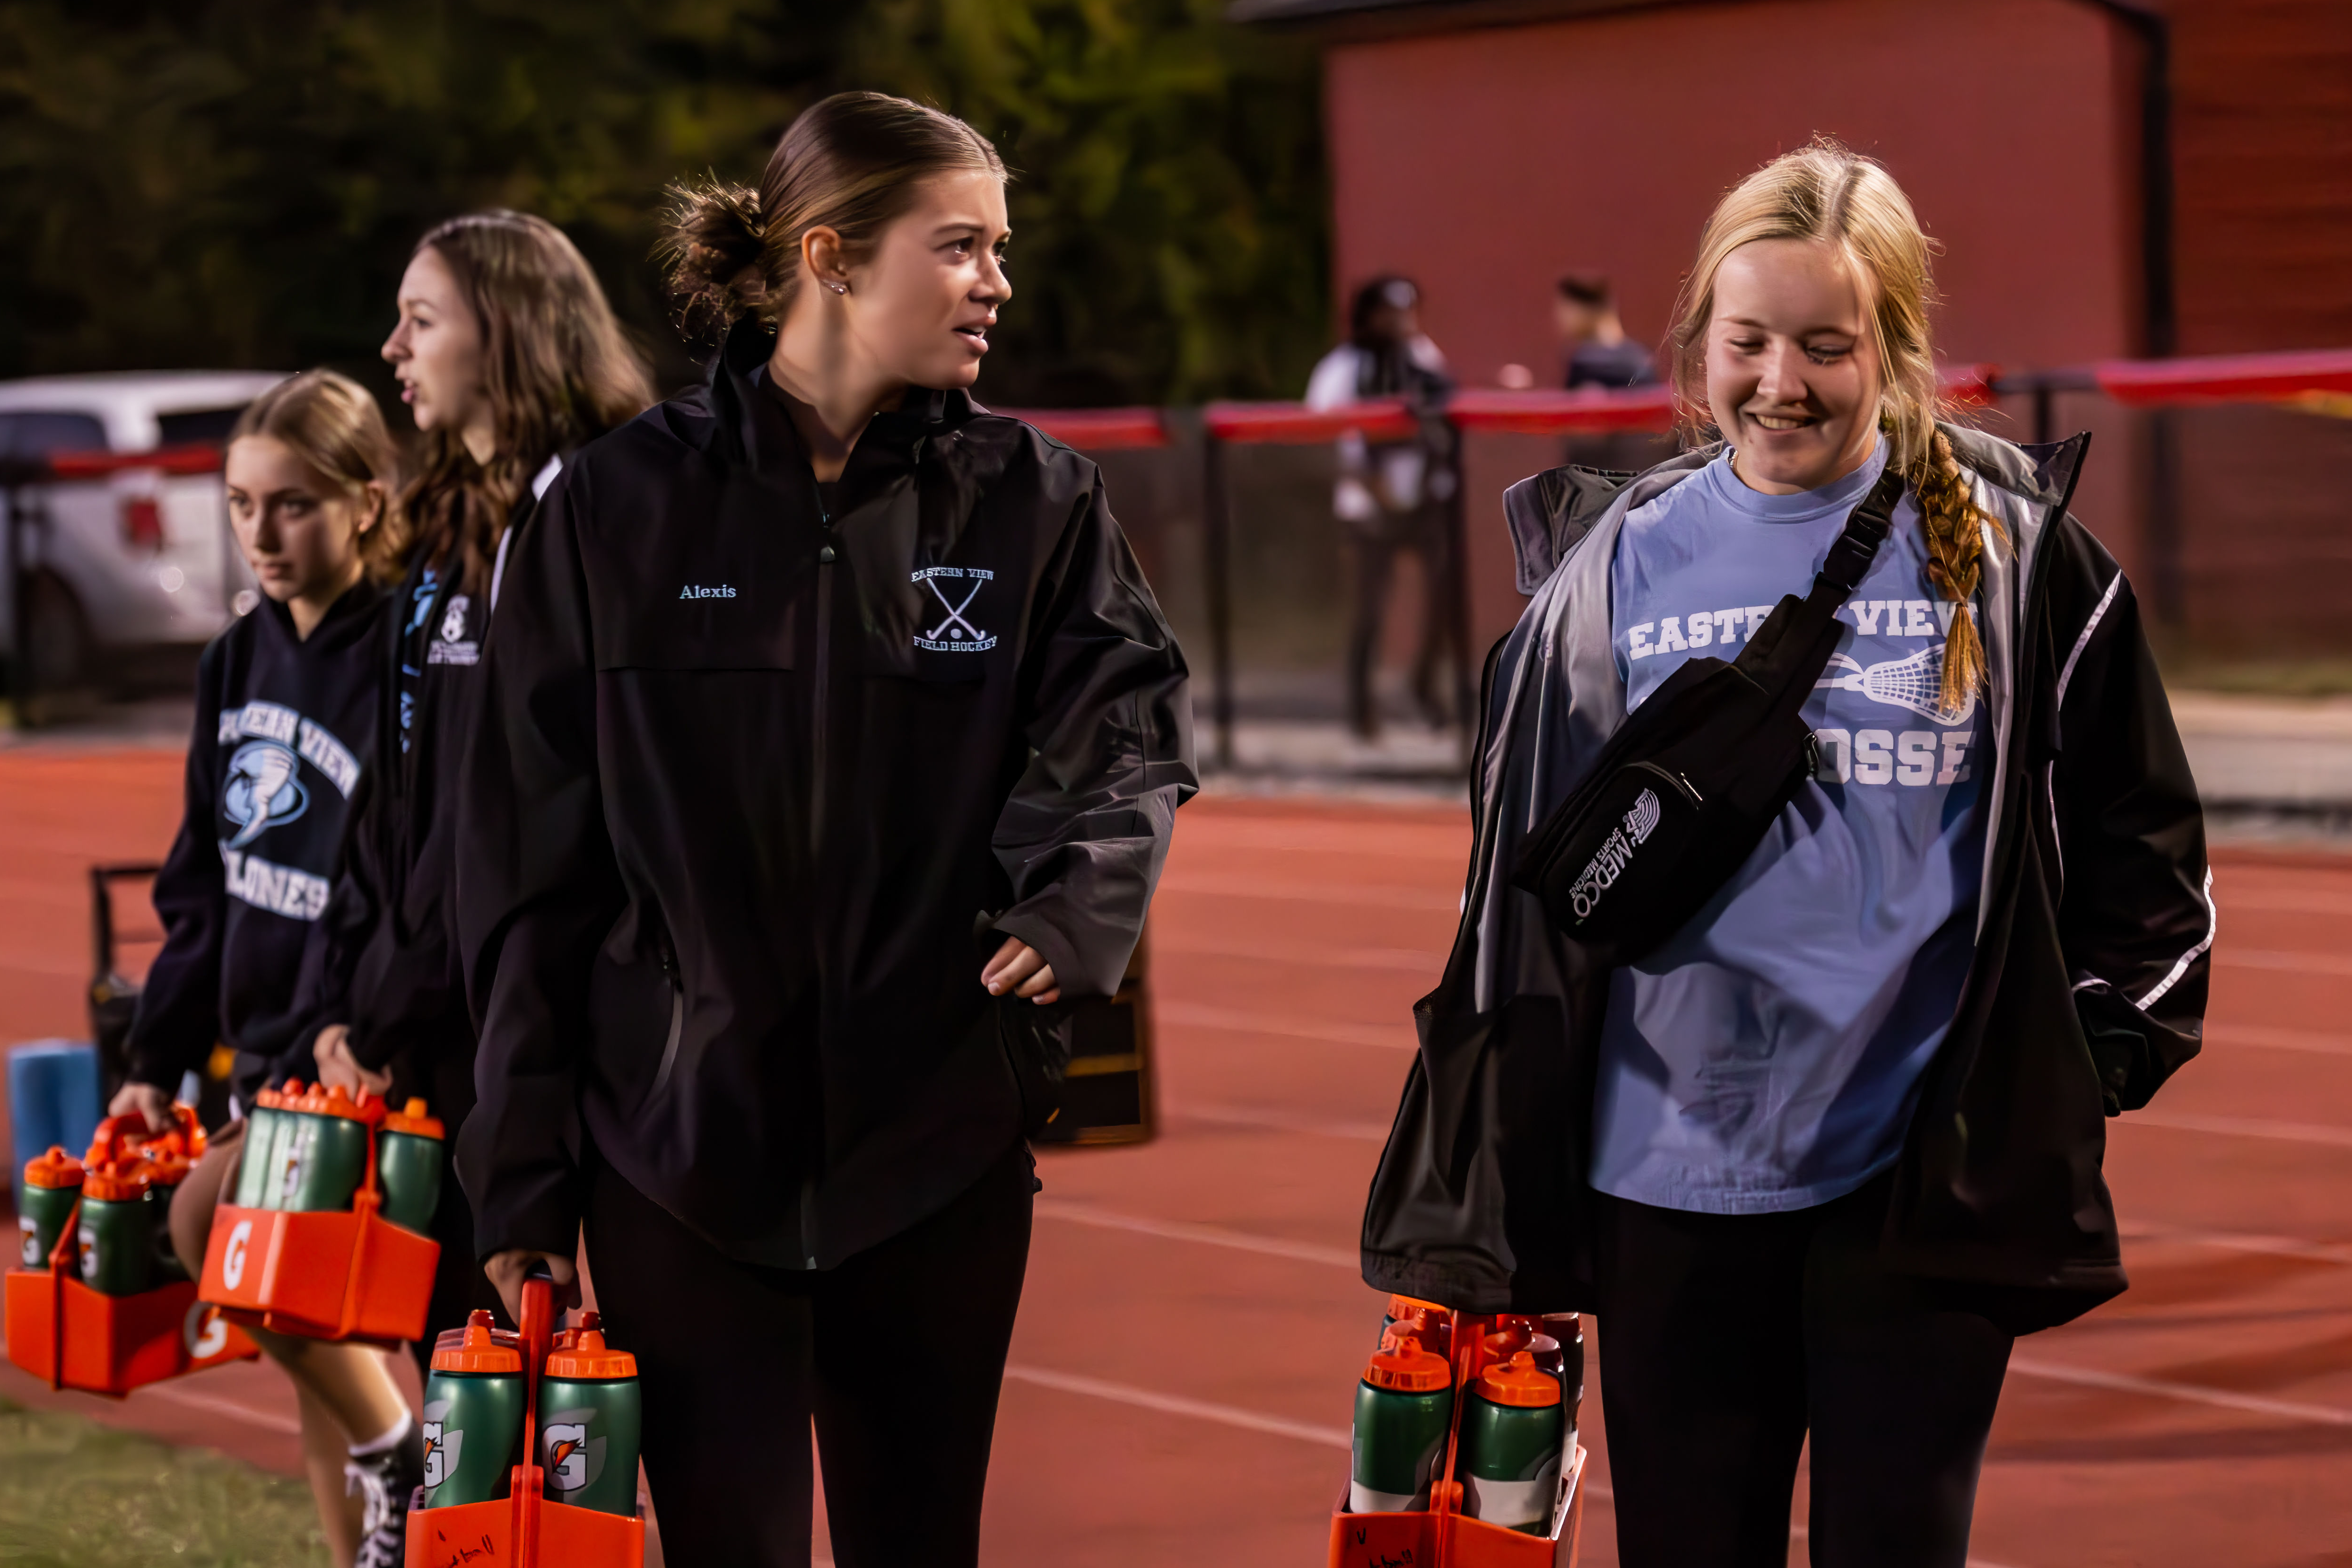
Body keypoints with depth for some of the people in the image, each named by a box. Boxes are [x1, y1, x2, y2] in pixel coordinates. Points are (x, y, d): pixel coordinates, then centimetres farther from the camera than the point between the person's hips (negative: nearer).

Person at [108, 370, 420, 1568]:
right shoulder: (239, 662, 11)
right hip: (272, 1055, 8)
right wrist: (159, 1057, 15)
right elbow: (204, 885, 17)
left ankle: (404, 1459, -9)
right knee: (315, 1362, 11)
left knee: (213, 1218, -25)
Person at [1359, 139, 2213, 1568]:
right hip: (1669, 1180, 2)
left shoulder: (2012, 554, 1)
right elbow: (1529, 867, 13)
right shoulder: (1615, 565, 7)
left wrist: (2089, 1063, -2)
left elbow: (2141, 842, 7)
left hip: (1924, 1182, -2)